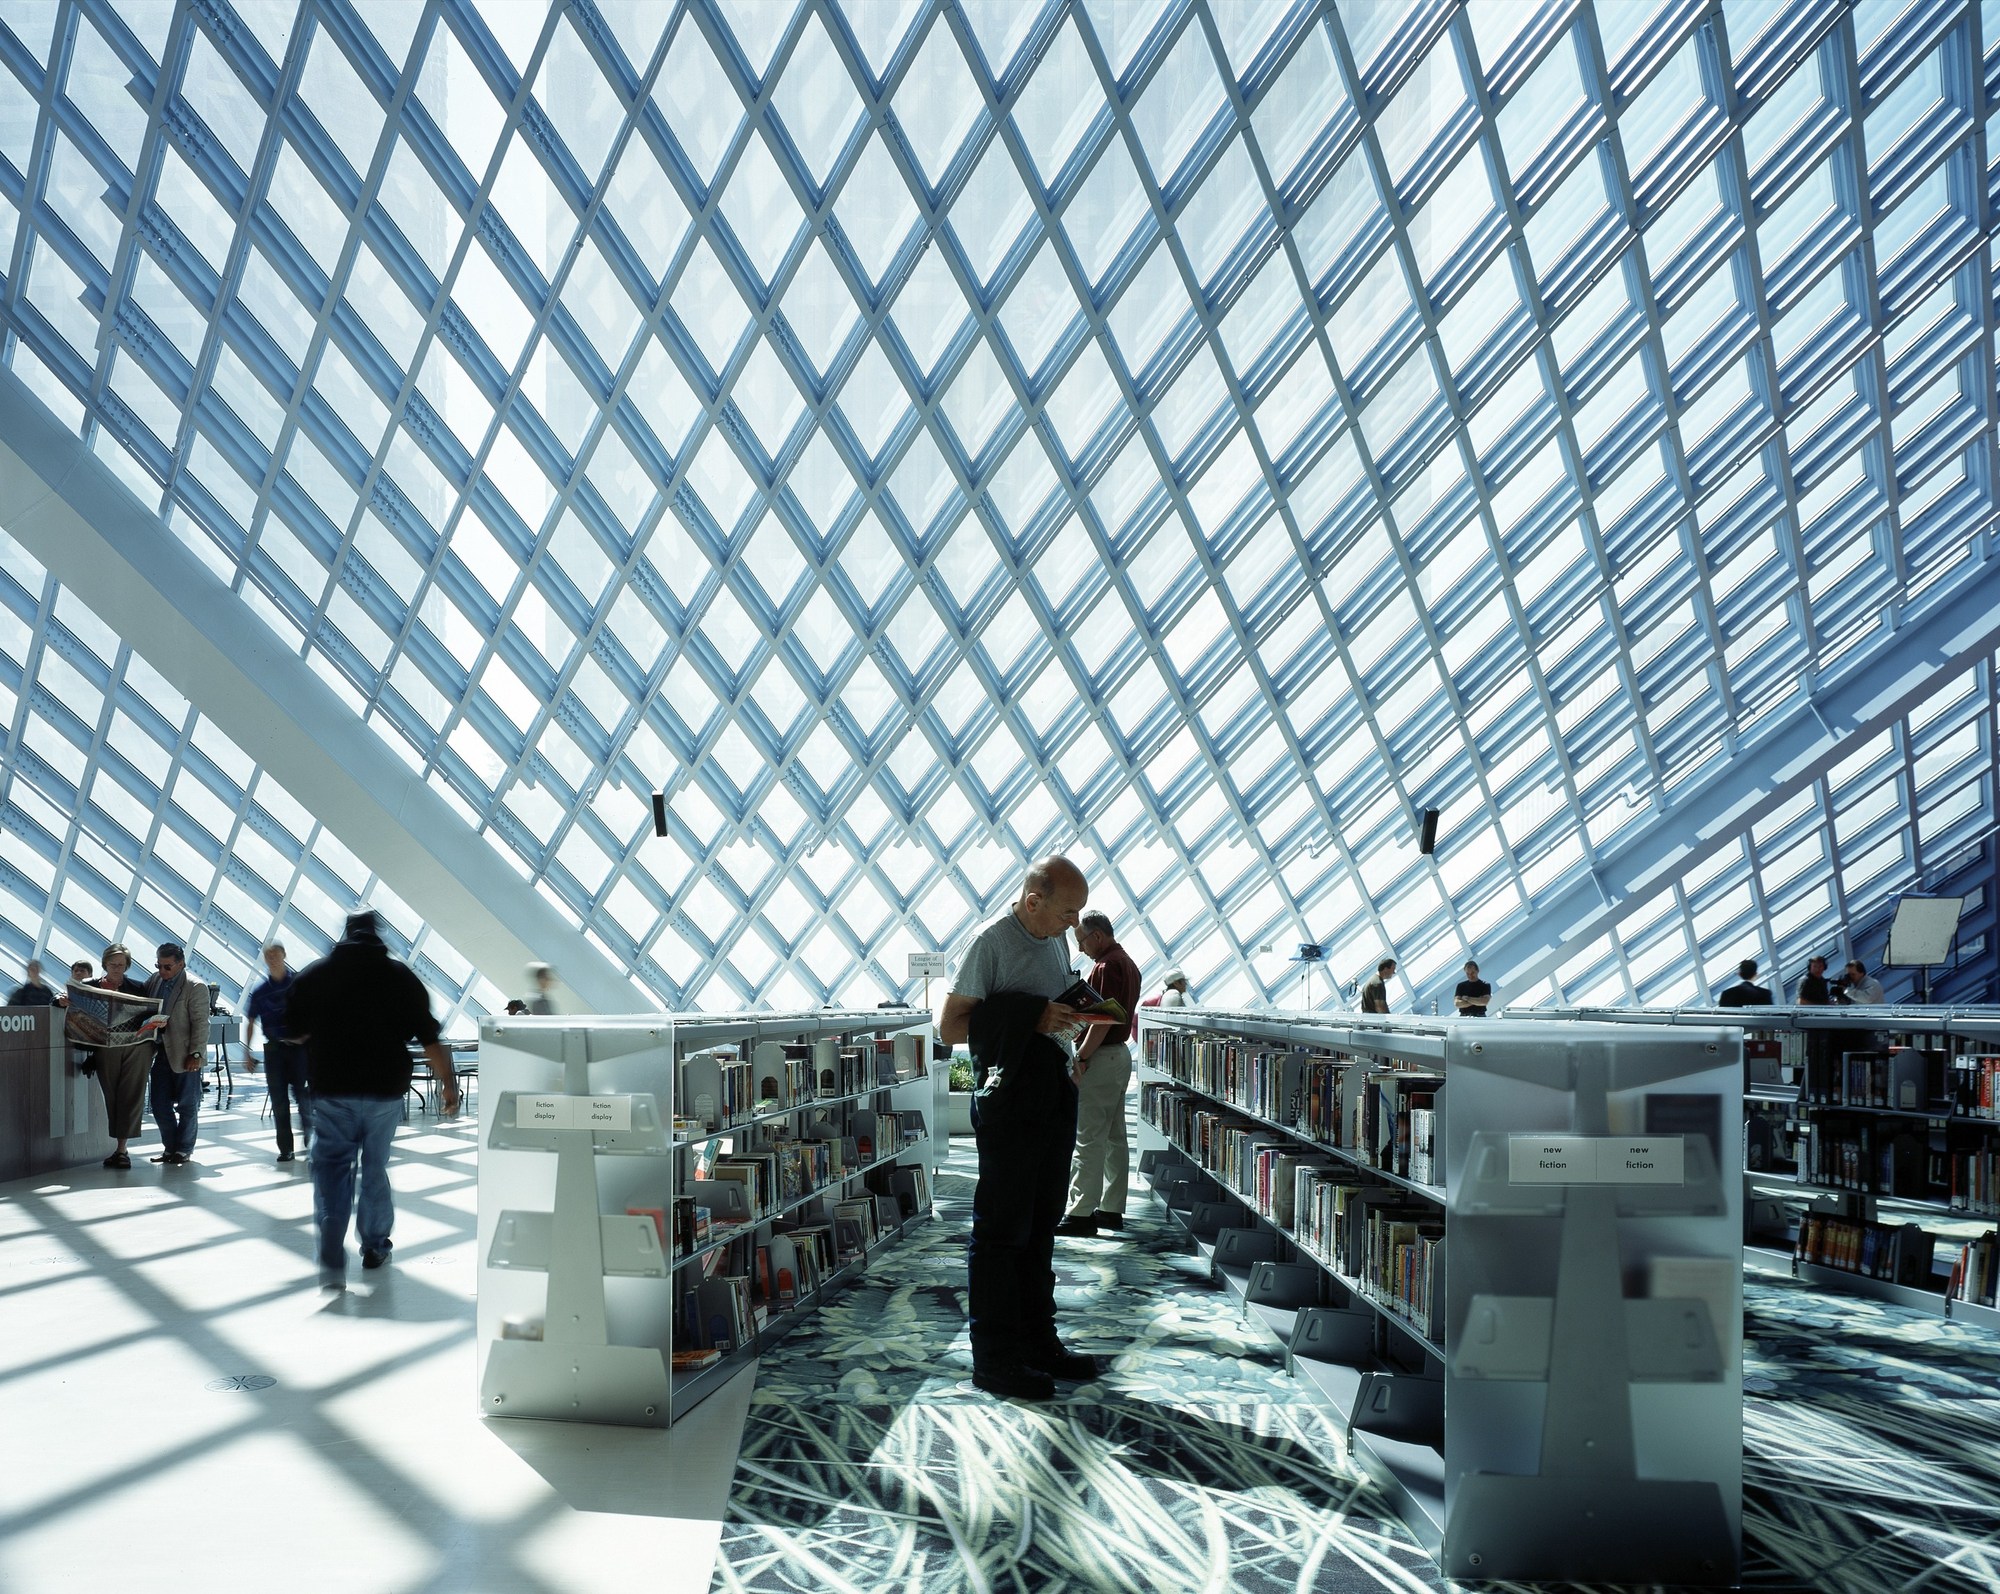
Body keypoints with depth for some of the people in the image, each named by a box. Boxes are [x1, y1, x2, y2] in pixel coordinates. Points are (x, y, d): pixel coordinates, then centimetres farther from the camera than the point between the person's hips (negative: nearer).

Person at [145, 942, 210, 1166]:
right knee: (160, 1105, 9)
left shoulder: (196, 987, -10)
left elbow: (201, 1023, -12)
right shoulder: (154, 981, 8)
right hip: (161, 1053, 6)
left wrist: (196, 1054, -16)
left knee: (187, 1106, 4)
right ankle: (170, 1147, 22)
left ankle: (183, 1149, 15)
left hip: (184, 1055, -6)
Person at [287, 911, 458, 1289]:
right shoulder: (401, 977, -2)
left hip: (331, 1090, 0)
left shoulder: (313, 975, 1)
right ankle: (374, 1247, 28)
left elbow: (295, 1034, 10)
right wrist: (449, 1084, 3)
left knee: (332, 1167, 2)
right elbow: (429, 1039, -4)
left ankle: (332, 1260, -13)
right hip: (385, 1088, 1)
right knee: (376, 1166, 15)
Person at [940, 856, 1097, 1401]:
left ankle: (1038, 1340, 27)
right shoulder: (992, 942, -12)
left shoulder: (1055, 941, 12)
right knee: (1001, 1230, -1)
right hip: (1011, 1103, -8)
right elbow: (950, 1027, -13)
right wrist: (1032, 1019, -19)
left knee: (1041, 1226, 16)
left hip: (1056, 1097, 8)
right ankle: (994, 1358, 8)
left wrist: (1073, 1022, 1)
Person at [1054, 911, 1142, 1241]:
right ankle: (1111, 1210, 18)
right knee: (1114, 1137, 12)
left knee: (1089, 1140, -8)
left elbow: (1104, 1018, -22)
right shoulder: (1127, 963, 16)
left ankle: (1081, 1215, -7)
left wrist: (1081, 1057, -20)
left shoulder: (1107, 966, -16)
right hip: (1121, 1053, 11)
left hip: (1101, 1058, -11)